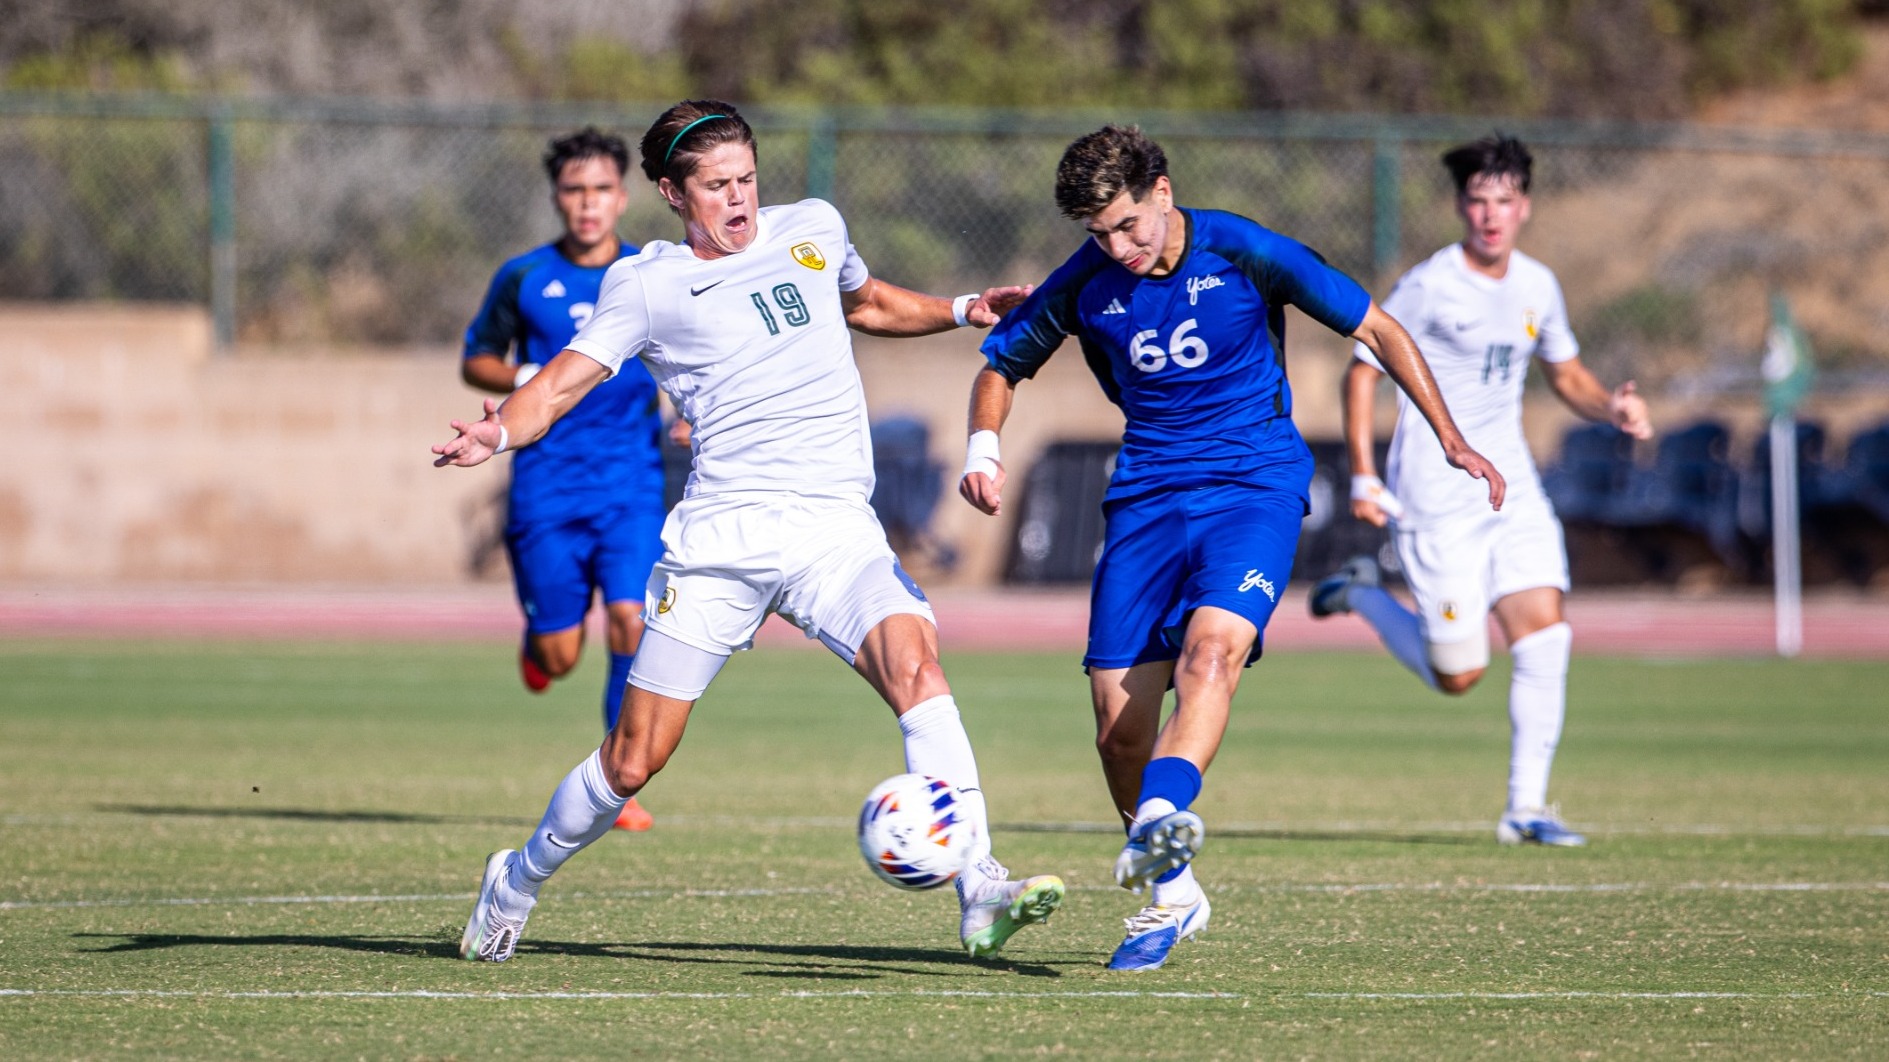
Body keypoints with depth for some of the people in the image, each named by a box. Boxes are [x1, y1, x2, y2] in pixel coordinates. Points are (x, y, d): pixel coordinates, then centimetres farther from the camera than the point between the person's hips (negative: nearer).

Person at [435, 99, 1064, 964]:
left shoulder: (812, 229, 15)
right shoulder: (646, 284, 4)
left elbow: (867, 304, 36)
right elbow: (567, 378, -4)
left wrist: (963, 311, 23)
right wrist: (498, 432, -23)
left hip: (838, 529, 2)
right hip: (720, 535, -2)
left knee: (913, 662, -27)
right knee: (635, 760, 1)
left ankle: (980, 894, -34)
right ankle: (519, 883, 29)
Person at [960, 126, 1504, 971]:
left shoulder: (1244, 253, -8)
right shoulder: (1086, 284, -1)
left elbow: (1376, 329, 0)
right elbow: (1001, 363, 15)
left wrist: (1451, 440, -5)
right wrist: (983, 446, -6)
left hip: (1256, 483, -3)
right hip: (1145, 498, 3)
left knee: (1211, 647, -31)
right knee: (1117, 726, -3)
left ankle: (1161, 820, -52)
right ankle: (1170, 890, 16)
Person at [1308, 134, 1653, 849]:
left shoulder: (1537, 287, 6)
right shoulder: (1428, 286, -12)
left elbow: (1565, 373, 21)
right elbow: (1362, 372, -7)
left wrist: (1611, 408, 0)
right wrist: (1362, 475, -15)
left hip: (1512, 489, 5)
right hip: (1436, 499, -5)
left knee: (1545, 635, -10)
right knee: (1457, 675, -3)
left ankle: (1526, 807, -2)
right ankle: (1361, 594, 25)